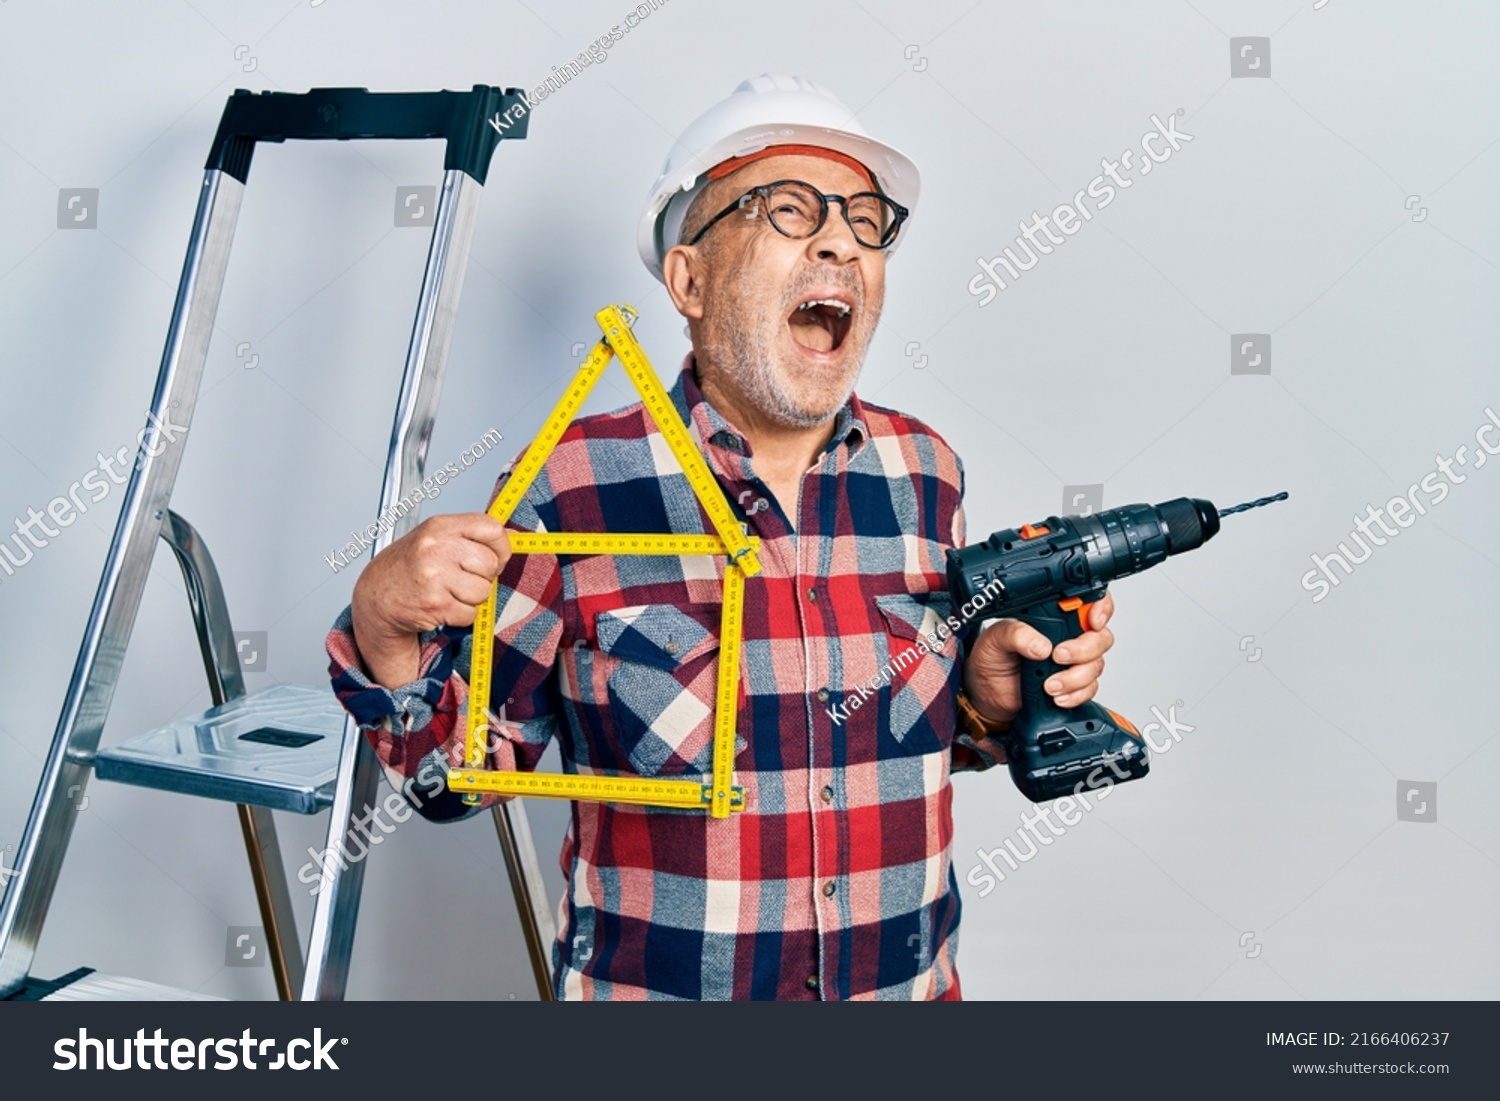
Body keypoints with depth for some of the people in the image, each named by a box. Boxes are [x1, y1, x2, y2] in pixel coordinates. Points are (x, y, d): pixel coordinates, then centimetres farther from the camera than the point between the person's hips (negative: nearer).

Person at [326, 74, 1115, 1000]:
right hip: (649, 986, -3)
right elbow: (459, 771, -9)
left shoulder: (926, 472, -5)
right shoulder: (570, 484, -16)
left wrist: (988, 700, -10)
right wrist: (384, 630, -24)